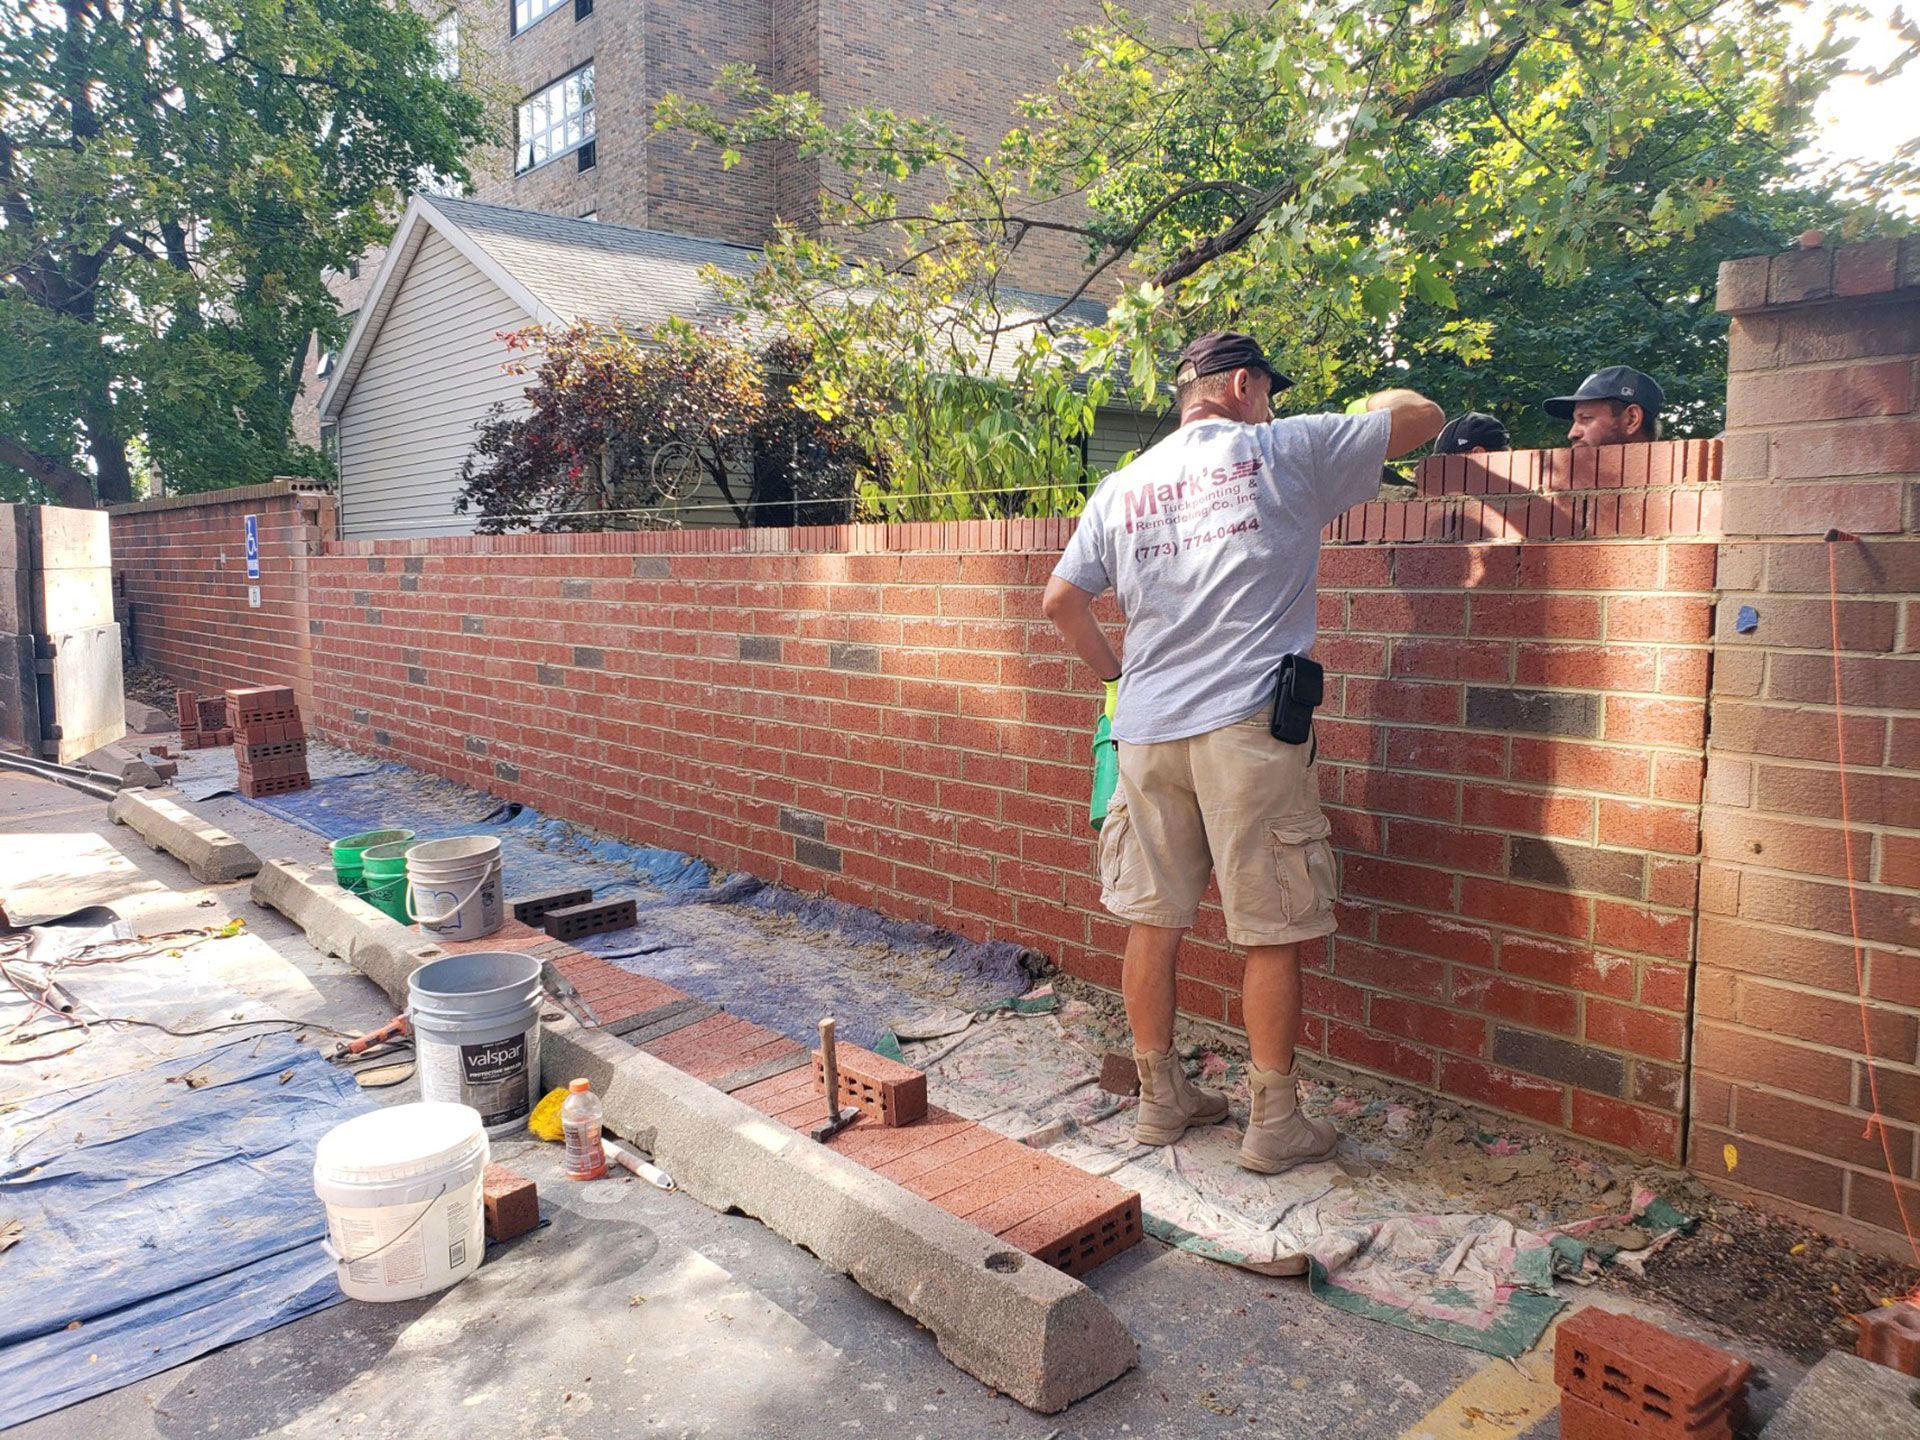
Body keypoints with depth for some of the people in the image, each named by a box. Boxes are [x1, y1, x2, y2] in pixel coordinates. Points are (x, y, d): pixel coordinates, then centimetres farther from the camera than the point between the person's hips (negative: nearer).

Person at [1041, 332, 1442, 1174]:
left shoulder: (1123, 485, 14)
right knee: (1271, 935, 5)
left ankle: (1160, 1099, 26)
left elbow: (1060, 601, 14)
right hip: (1248, 725, -5)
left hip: (1146, 728, 5)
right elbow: (1424, 417, 10)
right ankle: (1274, 1124, 15)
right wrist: (1375, 404, 32)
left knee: (1152, 922, 13)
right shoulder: (1286, 450, 3)